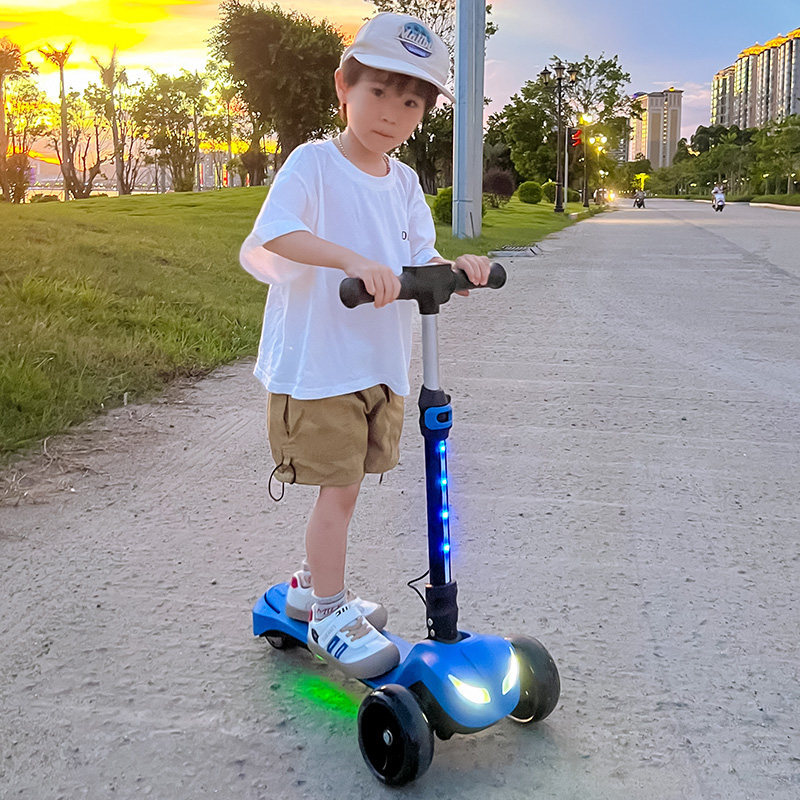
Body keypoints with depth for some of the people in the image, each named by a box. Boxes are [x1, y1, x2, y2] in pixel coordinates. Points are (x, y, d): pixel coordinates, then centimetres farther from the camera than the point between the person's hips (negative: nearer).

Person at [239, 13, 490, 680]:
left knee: (346, 481, 17)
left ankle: (313, 585, 37)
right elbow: (274, 235, -26)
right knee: (340, 486, -3)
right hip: (317, 361, -7)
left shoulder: (404, 182, 10)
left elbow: (418, 260, 6)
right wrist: (354, 260, -38)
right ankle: (330, 614, 14)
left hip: (382, 361, 7)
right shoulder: (313, 163, -11)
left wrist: (454, 268, -16)